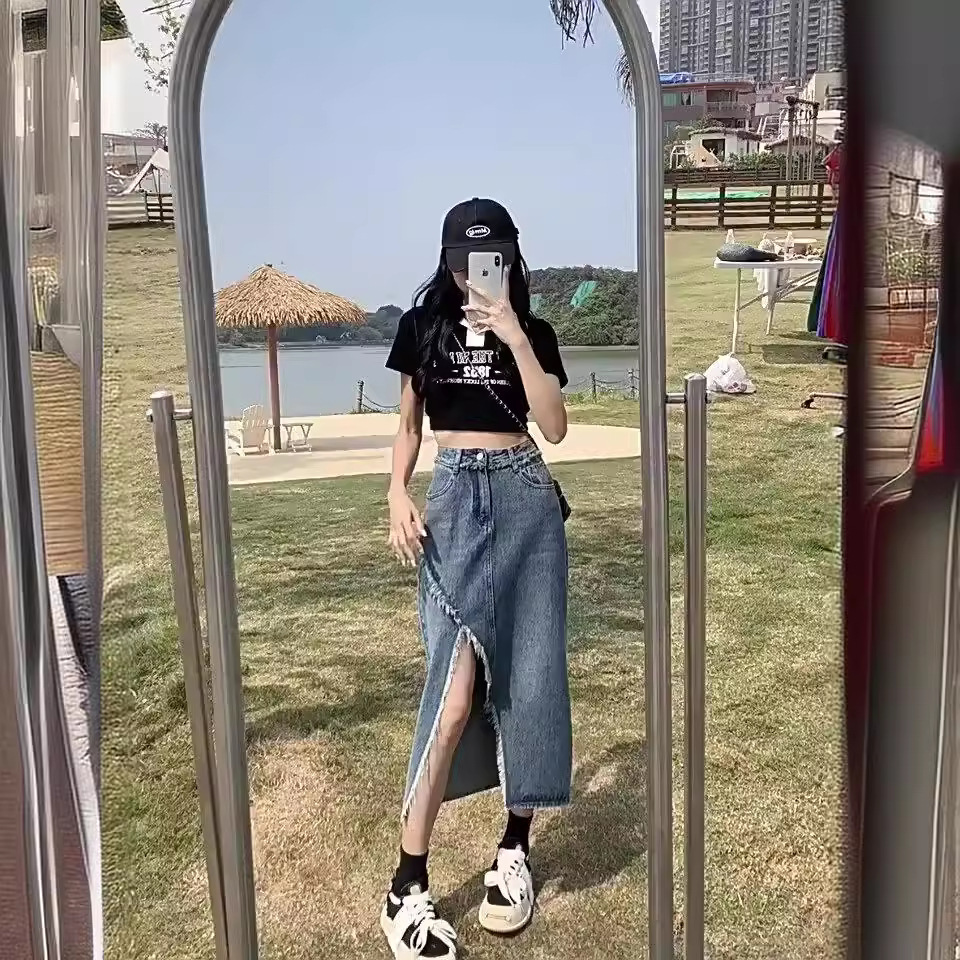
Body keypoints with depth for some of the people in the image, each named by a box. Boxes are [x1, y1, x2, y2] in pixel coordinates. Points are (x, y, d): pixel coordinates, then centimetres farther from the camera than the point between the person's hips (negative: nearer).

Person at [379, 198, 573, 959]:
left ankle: (516, 850, 20)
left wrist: (514, 340, -12)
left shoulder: (534, 333, 7)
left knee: (524, 674, 2)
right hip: (453, 502, -1)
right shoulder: (422, 326, 8)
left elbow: (555, 428, -6)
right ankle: (408, 885, -6)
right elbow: (409, 424, 12)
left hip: (526, 503, 2)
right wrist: (398, 495, -3)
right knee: (456, 687, -14)